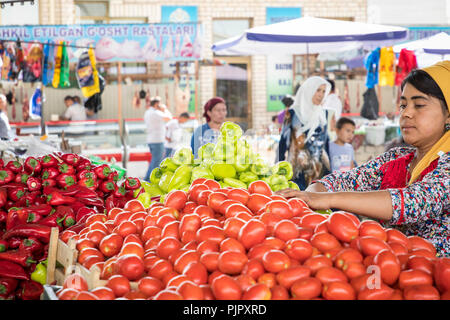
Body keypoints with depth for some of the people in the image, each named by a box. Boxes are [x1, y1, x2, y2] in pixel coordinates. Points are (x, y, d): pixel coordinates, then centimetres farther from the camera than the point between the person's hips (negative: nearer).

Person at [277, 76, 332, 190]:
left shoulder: (323, 114, 12)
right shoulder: (293, 114, -1)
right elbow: (283, 141, -1)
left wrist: (329, 166, 15)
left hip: (320, 167, 4)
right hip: (298, 167, -4)